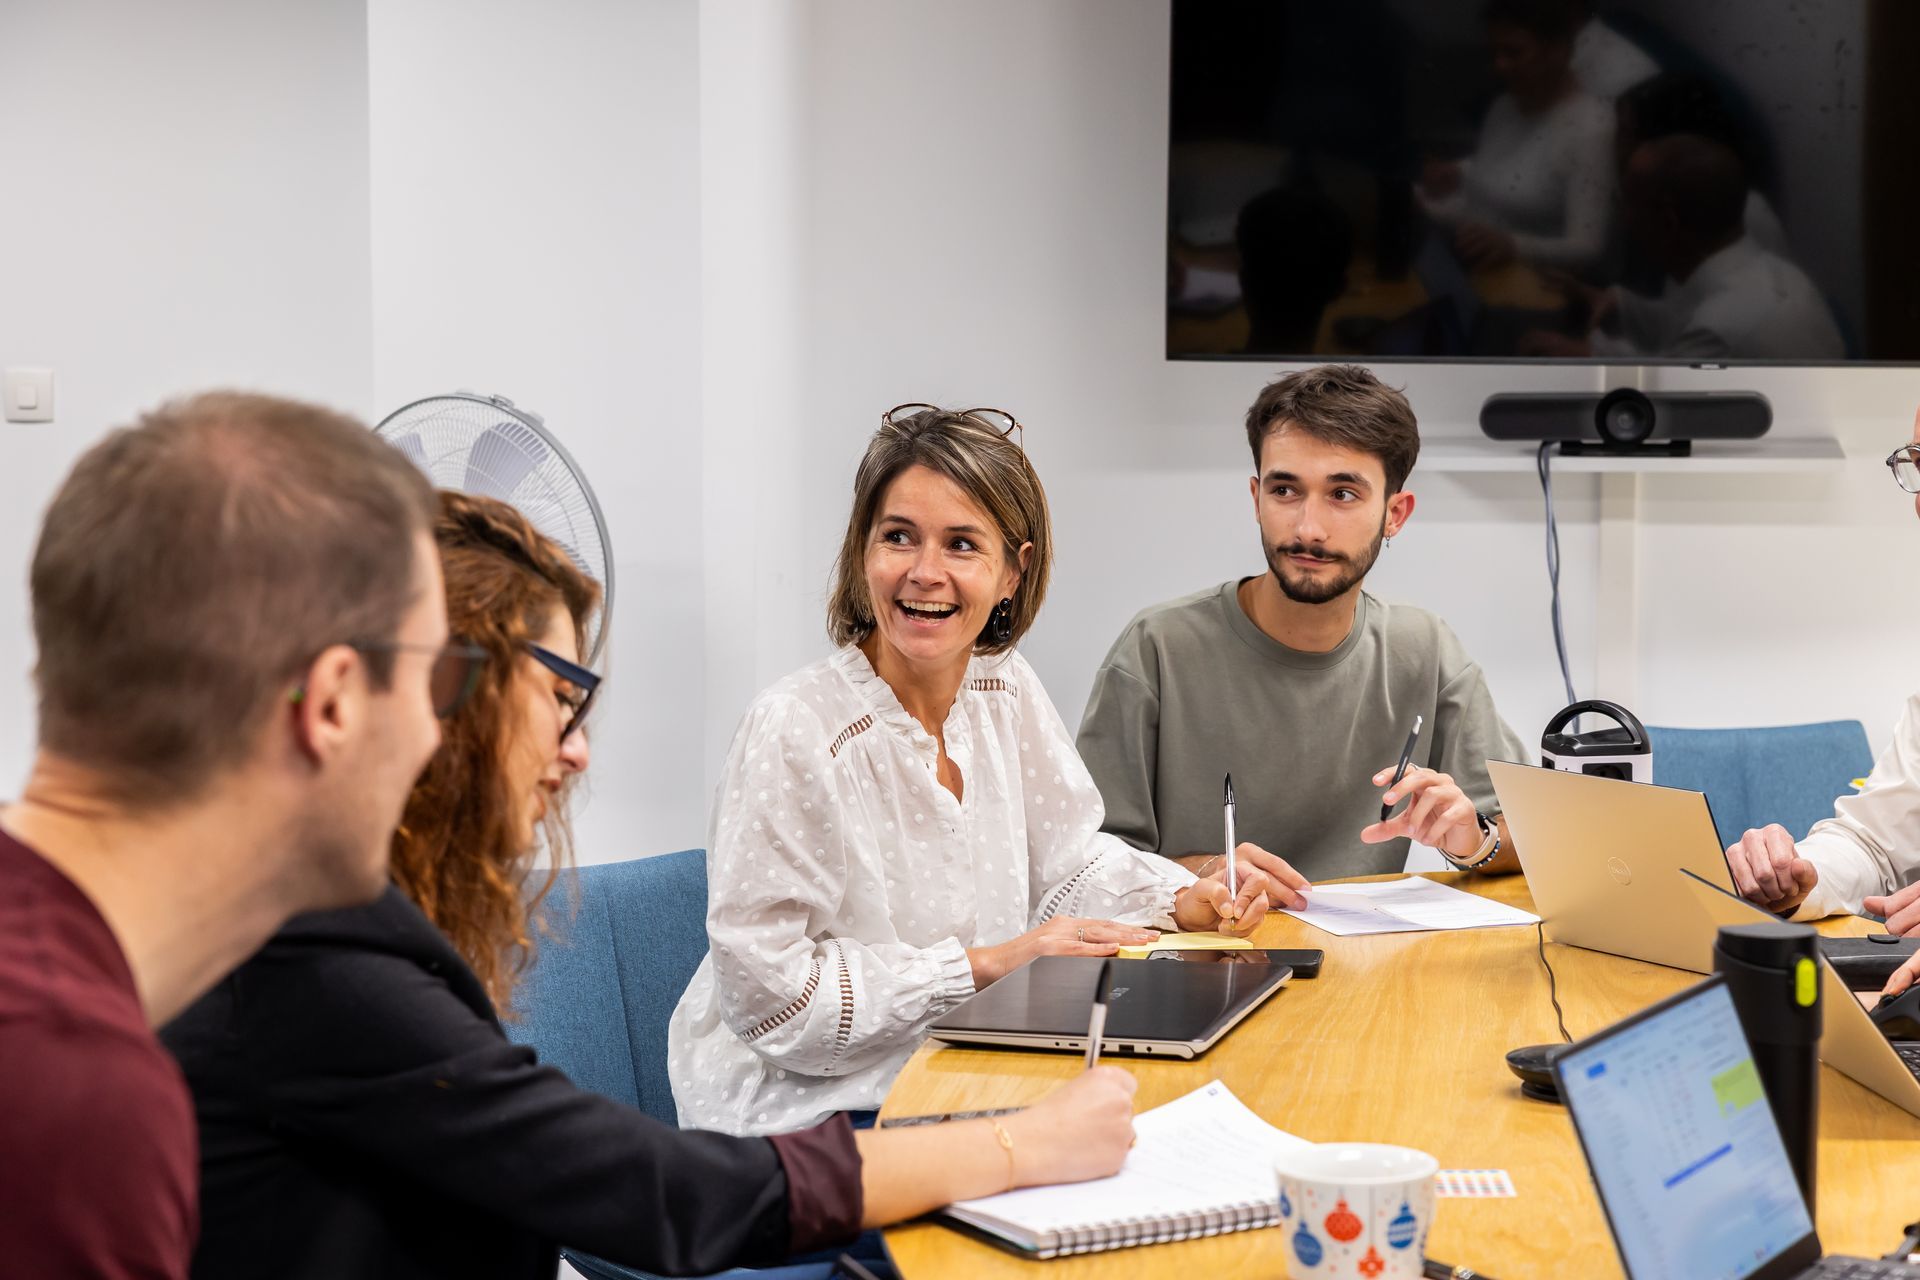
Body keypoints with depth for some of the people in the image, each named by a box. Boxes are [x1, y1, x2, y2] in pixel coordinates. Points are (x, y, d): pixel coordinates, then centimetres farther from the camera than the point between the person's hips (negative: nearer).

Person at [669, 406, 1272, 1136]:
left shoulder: (1008, 693, 2)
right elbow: (766, 997, -20)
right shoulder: (795, 733, -20)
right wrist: (987, 964, -18)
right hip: (802, 1109, -7)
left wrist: (1187, 901, -3)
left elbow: (1067, 863, 15)